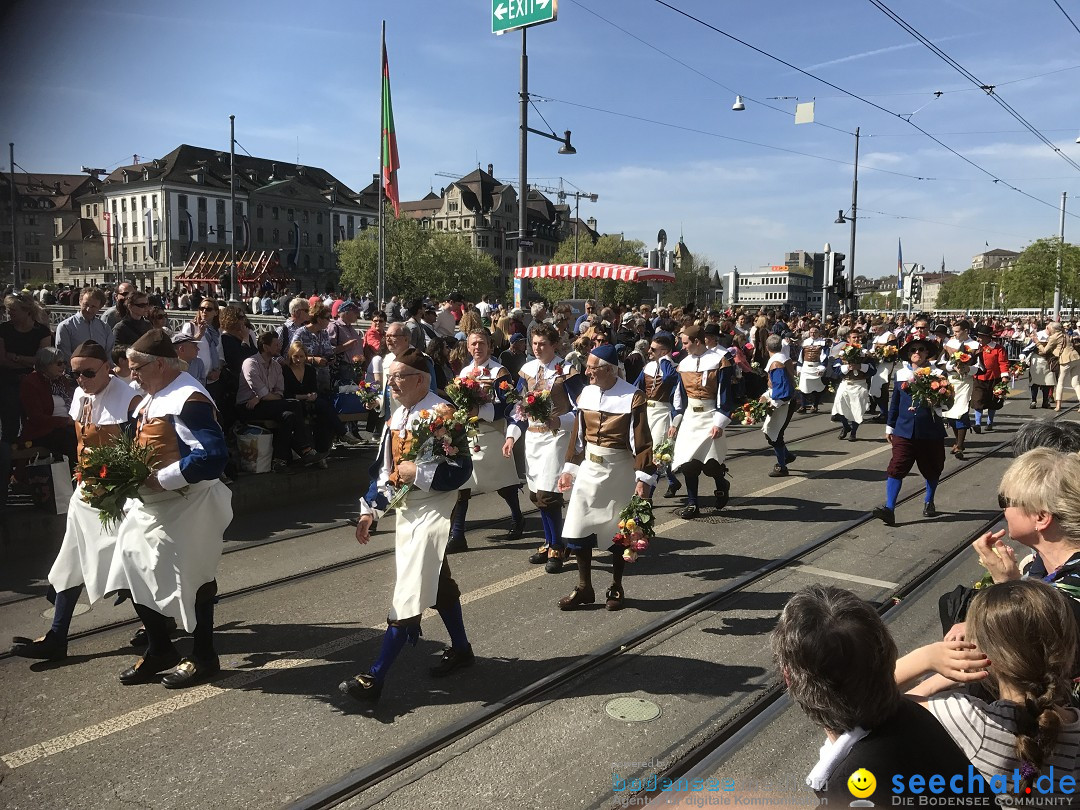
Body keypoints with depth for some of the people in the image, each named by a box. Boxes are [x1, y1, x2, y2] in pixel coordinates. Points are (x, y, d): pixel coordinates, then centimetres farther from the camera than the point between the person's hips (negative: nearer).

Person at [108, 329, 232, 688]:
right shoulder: (151, 398, 10)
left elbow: (214, 455, -30)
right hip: (151, 505, 9)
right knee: (137, 573, 13)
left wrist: (161, 479, -26)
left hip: (186, 507, -9)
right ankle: (159, 651, 32)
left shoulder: (189, 399, -20)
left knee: (191, 579, 4)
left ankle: (203, 657, 24)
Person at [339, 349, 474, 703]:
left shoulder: (442, 413, -17)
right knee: (437, 582, 19)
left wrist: (418, 472, -25)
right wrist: (370, 510, 11)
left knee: (409, 593, -7)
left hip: (432, 511, -8)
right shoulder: (397, 415, 8)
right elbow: (384, 468, 14)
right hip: (405, 510, 9)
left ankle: (375, 678, -4)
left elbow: (462, 469, -19)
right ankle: (461, 649, 36)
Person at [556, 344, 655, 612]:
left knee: (618, 532, 8)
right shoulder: (585, 393, 1)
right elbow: (579, 434, 9)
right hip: (589, 469, 4)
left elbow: (642, 441, -14)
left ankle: (616, 589, 24)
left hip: (620, 471, -4)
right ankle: (584, 588, 16)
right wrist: (569, 468, 10)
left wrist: (644, 478, -18)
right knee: (577, 529, 2)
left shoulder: (633, 397, -14)